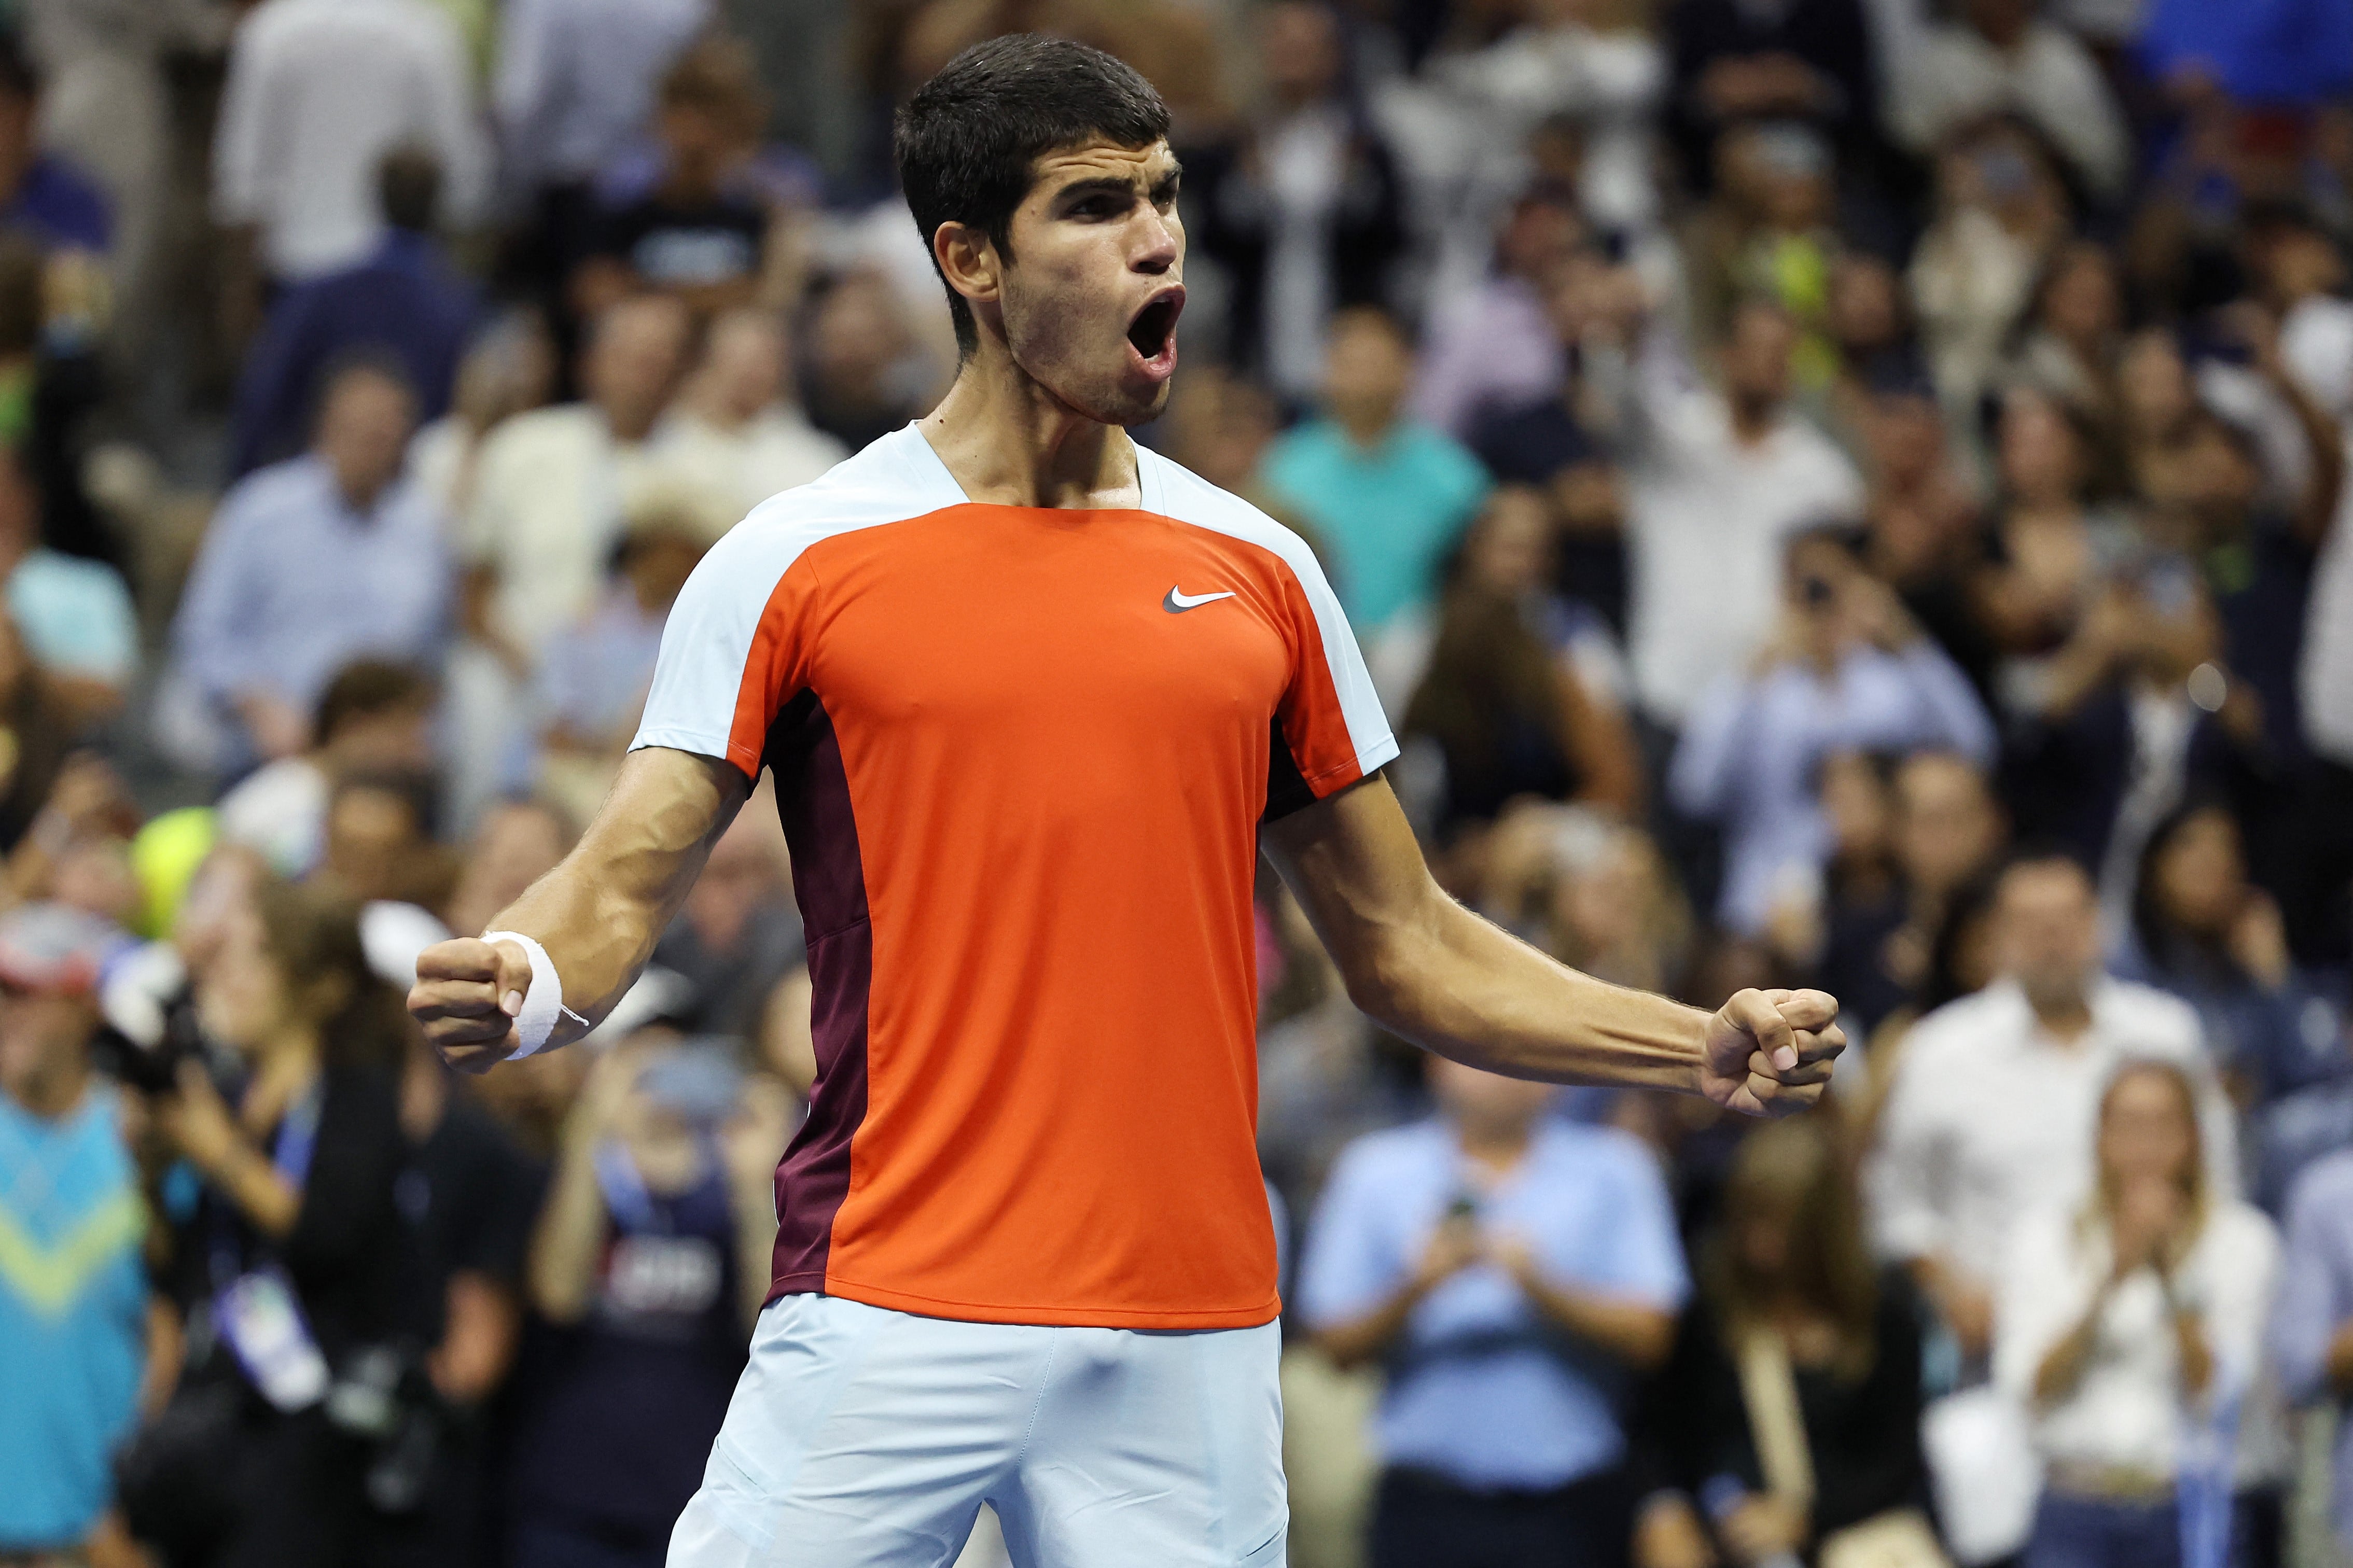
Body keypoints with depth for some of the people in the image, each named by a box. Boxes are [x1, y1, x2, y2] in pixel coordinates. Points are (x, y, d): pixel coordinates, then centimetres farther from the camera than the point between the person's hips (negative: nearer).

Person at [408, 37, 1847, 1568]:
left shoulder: (1260, 572, 12)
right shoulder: (797, 563, 2)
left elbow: (1404, 947, 16)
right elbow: (622, 884, -2)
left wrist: (1706, 1045, 6)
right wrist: (519, 985, -24)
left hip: (1192, 1352, 3)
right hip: (892, 1315, -3)